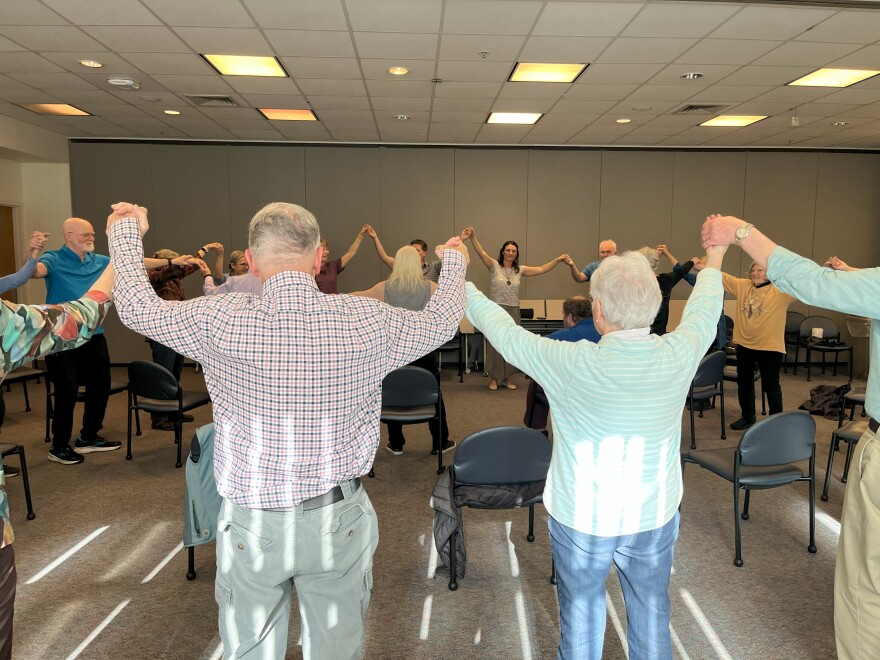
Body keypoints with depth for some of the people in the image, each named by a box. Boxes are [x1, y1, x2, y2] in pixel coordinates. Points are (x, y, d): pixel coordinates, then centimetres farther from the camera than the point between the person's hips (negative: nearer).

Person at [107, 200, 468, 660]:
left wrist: (126, 230, 20)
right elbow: (441, 321, 5)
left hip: (251, 524, 0)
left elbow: (137, 308, 2)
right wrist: (454, 260, 24)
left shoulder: (220, 321, -16)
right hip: (338, 520, 1)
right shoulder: (366, 321, -14)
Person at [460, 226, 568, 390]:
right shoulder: (494, 265, -3)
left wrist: (558, 260, 0)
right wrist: (472, 237, -33)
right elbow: (481, 252, -17)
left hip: (513, 311, 4)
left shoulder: (520, 270, 7)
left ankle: (507, 378, 21)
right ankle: (493, 378, 14)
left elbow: (541, 269, 7)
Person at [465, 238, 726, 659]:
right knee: (651, 622, 22)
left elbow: (504, 332, -11)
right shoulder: (678, 356, -15)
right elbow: (703, 310, 7)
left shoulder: (572, 364, -25)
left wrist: (460, 282, 4)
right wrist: (714, 259, 27)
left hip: (581, 518, -3)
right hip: (654, 516, 3)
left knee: (581, 626, 17)